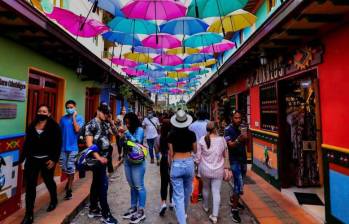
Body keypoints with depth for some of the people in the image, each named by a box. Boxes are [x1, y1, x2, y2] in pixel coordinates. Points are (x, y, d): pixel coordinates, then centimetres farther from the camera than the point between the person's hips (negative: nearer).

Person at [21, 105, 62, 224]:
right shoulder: (31, 126, 7)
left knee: (49, 181, 15)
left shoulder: (54, 126, -8)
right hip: (32, 159, 3)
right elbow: (27, 143, 9)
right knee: (30, 185, 2)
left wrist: (54, 159, -16)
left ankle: (54, 201, 41)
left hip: (47, 159, -3)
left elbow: (58, 144, -11)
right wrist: (23, 157, 5)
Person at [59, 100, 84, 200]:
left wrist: (73, 117, -15)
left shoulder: (79, 118, -5)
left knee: (70, 169, 1)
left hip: (72, 147, -4)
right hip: (62, 147, 4)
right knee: (64, 168, 13)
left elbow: (77, 130, -20)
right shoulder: (63, 118, 5)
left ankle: (69, 190, 17)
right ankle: (70, 182, 42)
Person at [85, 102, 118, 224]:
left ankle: (93, 209, 29)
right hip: (97, 158, -7)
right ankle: (105, 214, 7)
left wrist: (112, 122, -3)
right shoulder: (91, 124, -11)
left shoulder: (106, 124, 9)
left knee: (96, 183, 16)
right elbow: (89, 144, -15)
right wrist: (99, 158, -21)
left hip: (104, 157, 7)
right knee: (103, 185, -4)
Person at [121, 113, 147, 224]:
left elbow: (137, 142, -20)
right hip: (127, 161, 6)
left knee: (139, 186, 1)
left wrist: (127, 133, -19)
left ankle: (141, 211, 12)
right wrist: (121, 137, -8)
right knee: (132, 186, 16)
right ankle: (133, 207, 30)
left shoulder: (139, 130, -9)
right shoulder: (128, 130, 6)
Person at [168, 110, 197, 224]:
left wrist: (170, 165, 11)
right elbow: (195, 150, 7)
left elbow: (171, 153, -3)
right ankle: (184, 213, 47)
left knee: (178, 195, 5)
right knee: (187, 191, 25)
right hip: (189, 163, 3)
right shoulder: (191, 134, -6)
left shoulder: (172, 135, -8)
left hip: (176, 164, -2)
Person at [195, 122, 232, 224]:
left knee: (206, 188, 22)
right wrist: (227, 168, 16)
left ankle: (206, 207, 43)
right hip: (218, 170, 0)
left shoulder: (202, 140, -10)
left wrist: (198, 165, 11)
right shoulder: (222, 139, -6)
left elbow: (198, 156, -6)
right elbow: (226, 155, 5)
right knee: (216, 191, 7)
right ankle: (214, 215, 11)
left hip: (205, 169, 0)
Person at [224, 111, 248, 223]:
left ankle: (233, 200, 38)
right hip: (235, 160, -7)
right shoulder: (228, 129, -14)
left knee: (239, 182, 17)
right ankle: (234, 209, 3)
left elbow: (245, 143, 8)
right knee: (239, 185, -10)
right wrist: (238, 140, -43)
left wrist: (246, 138, -14)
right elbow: (230, 145, -24)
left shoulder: (241, 128, 6)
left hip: (243, 158, 7)